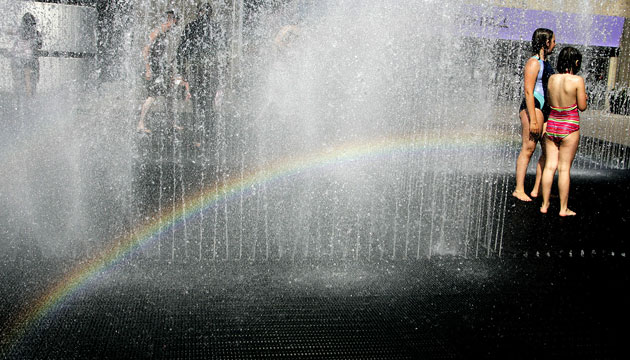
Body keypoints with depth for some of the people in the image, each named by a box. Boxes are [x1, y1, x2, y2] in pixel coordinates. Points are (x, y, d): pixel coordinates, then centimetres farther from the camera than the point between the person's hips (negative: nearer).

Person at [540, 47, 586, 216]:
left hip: (552, 124, 4)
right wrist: (583, 96, 11)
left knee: (550, 166, 10)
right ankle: (563, 209, 10)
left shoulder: (552, 78, 2)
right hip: (569, 127, -4)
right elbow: (582, 107, -6)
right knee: (564, 168, 2)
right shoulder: (577, 80, -12)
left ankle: (544, 204, 16)